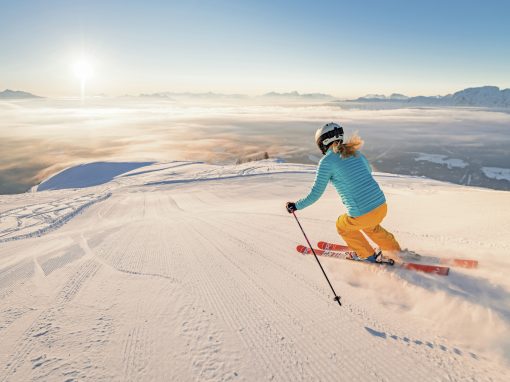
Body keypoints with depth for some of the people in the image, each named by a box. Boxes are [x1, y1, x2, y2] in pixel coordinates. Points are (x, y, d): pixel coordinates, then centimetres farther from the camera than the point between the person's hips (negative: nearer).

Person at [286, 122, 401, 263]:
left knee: (342, 226, 28)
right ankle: (396, 251, 50)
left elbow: (315, 194, -6)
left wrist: (296, 205, 8)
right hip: (382, 207, 6)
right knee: (370, 226, 39)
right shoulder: (355, 153, 10)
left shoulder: (326, 161, -8)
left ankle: (368, 255, 38)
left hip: (361, 216, -6)